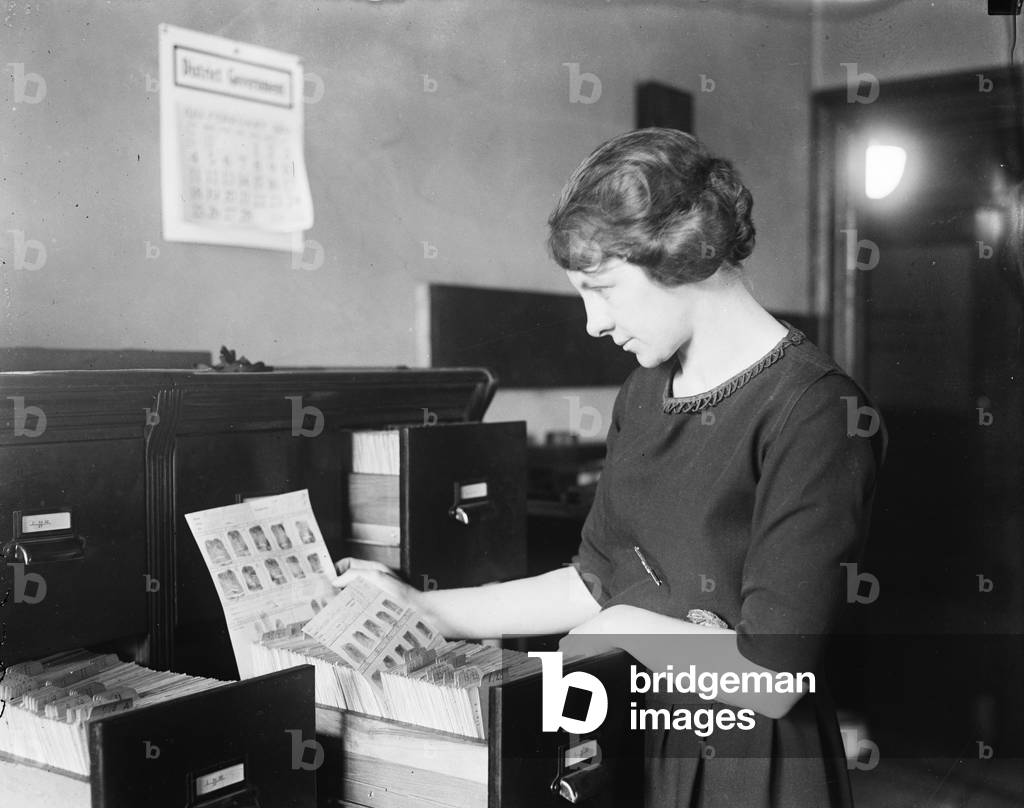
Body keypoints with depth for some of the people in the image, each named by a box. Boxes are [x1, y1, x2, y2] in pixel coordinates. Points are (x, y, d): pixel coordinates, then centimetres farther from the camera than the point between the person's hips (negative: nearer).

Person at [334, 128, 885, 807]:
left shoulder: (813, 411, -21)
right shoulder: (644, 394, 4)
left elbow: (771, 682, -24)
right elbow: (597, 581, 9)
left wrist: (627, 627, -13)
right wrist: (424, 610, 5)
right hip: (639, 749, 7)